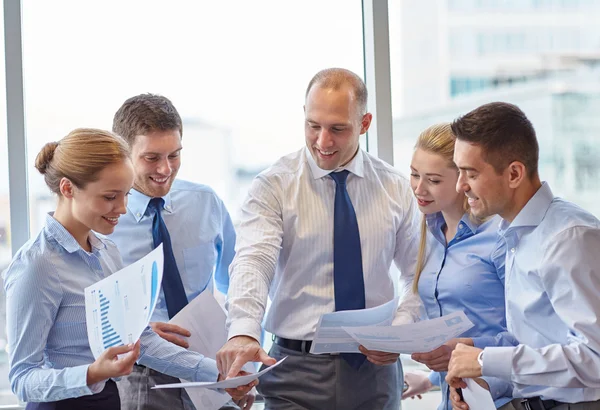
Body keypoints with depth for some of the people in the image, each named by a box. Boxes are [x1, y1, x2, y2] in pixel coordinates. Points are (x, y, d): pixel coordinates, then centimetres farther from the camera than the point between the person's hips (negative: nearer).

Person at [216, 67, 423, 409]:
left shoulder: (395, 188, 5)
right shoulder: (273, 186, -5)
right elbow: (253, 262, -21)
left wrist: (400, 330, -9)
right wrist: (243, 331, -40)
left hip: (374, 367, 3)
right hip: (298, 370, -2)